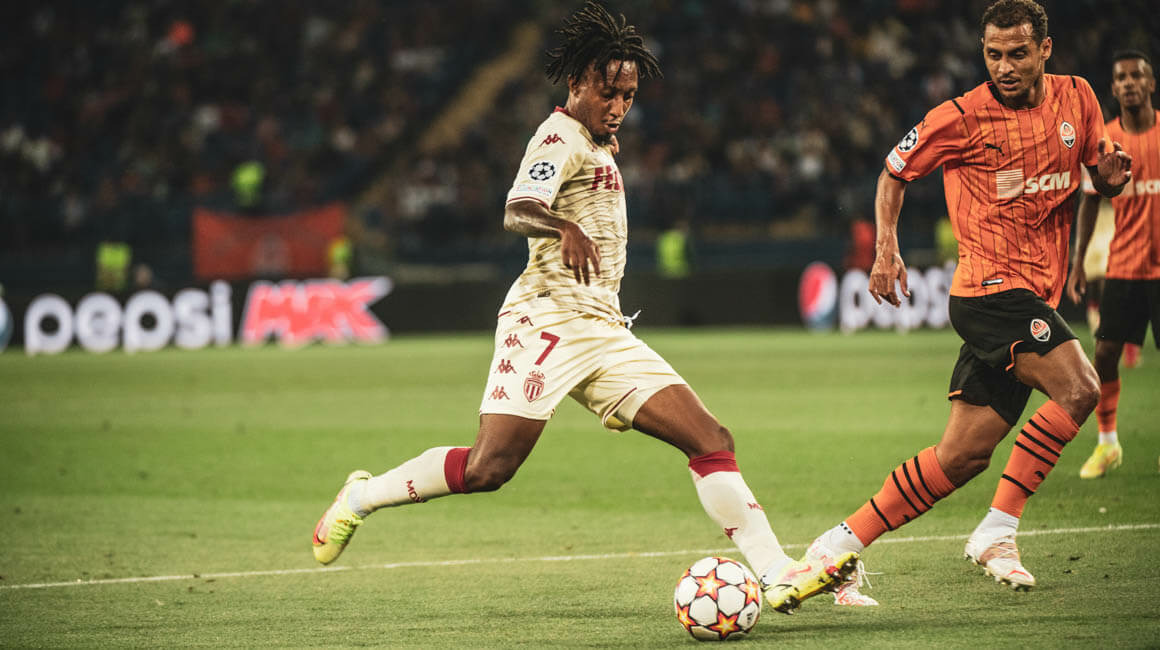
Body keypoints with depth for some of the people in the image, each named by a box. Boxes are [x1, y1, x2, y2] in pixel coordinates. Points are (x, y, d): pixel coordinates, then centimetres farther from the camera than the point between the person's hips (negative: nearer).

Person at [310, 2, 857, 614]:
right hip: (550, 314, -9)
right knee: (488, 466, -18)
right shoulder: (561, 137, -7)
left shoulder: (597, 143, 22)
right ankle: (362, 496, 4)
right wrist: (564, 229, -45)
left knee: (712, 441, -5)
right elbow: (517, 212, -26)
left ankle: (778, 575, -10)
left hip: (602, 330, 9)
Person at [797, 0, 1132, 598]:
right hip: (990, 285, -6)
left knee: (963, 455, 3)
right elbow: (895, 173, 8)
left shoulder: (1077, 99, 7)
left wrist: (1110, 176, -4)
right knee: (1078, 388, -24)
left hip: (1035, 296, 6)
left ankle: (847, 538, 11)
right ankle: (997, 532, -16)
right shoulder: (961, 117, -6)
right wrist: (886, 250, -4)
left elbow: (1099, 181, 20)